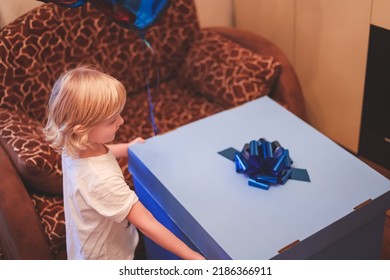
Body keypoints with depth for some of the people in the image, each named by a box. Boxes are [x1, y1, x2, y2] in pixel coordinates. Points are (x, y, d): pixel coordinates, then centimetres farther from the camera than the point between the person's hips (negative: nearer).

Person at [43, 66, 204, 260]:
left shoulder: (74, 147, -17)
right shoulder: (103, 178, -43)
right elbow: (146, 224, -38)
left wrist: (127, 148, 19)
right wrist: (193, 257, -32)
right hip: (105, 257, -7)